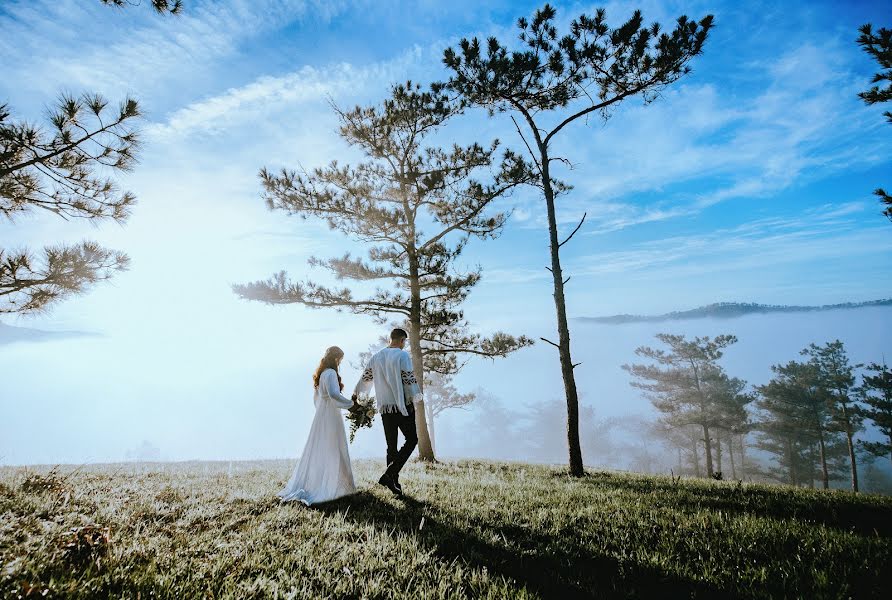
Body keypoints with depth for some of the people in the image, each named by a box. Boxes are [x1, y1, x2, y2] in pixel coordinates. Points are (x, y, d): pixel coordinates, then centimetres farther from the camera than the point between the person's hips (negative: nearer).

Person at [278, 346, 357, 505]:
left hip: (320, 416, 9)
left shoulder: (320, 374, 14)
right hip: (331, 416, -9)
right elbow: (334, 394, -30)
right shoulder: (331, 373, -15)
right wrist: (351, 403, -21)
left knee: (316, 451, 16)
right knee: (332, 452, 0)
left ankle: (305, 485, 23)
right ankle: (334, 486, 5)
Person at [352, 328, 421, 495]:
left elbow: (365, 378, 15)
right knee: (411, 440, 4)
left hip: (384, 407, 6)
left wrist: (355, 395, 28)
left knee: (391, 446, 13)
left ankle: (394, 482, 14)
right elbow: (409, 379, -13)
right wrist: (416, 397, -3)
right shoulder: (402, 355, -8)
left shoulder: (376, 356, 10)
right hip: (402, 406, -6)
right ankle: (389, 475, -8)